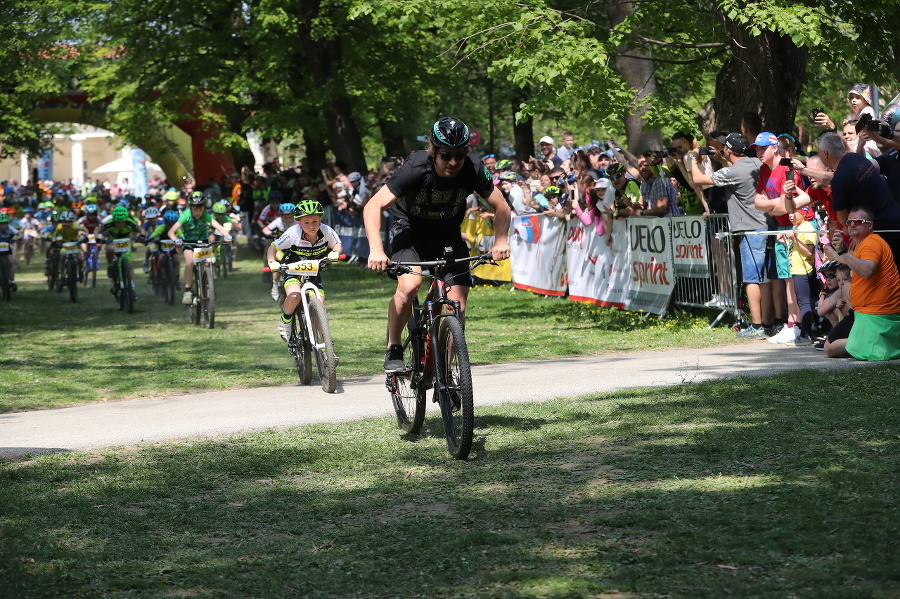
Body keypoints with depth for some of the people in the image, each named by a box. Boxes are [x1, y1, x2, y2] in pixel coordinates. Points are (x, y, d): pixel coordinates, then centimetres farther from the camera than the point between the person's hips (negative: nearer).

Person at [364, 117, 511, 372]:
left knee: (458, 308, -9)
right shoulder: (416, 169, -30)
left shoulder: (473, 171, -23)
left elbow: (501, 207, -10)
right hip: (411, 229, -3)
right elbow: (373, 206, -31)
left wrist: (500, 241, -27)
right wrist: (376, 250, -44)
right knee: (409, 285, -29)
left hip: (448, 234, 3)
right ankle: (393, 349, -8)